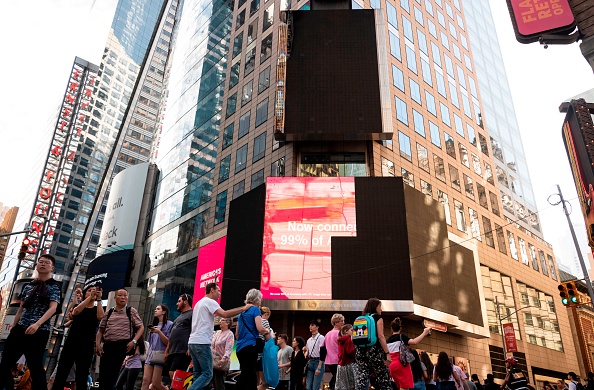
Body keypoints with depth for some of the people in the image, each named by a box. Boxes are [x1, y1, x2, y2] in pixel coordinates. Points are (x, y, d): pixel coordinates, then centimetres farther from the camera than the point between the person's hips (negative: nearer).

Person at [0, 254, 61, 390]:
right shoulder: (27, 286, 14)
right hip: (20, 329, 6)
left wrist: (37, 324, -28)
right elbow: (21, 309, 17)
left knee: (35, 368, -1)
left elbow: (53, 308, -15)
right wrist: (12, 329, 12)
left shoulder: (54, 286, -3)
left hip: (39, 332, -6)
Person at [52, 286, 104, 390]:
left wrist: (99, 299, -13)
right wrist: (90, 297, -15)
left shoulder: (97, 309, 10)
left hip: (87, 345, -1)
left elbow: (100, 317, -13)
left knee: (82, 376, 1)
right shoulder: (77, 306, 13)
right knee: (61, 373, -2)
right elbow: (75, 312, -12)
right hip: (71, 342, 1)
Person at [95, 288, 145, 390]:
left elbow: (141, 327, 4)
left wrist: (134, 341, -8)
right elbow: (101, 330, 15)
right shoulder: (109, 313, 14)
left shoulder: (131, 311, 4)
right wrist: (98, 344, 2)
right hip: (107, 346, 4)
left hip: (122, 346, -3)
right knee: (103, 373, 2)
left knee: (112, 374, -6)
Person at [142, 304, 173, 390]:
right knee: (145, 380, -6)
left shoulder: (169, 324, -2)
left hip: (160, 356, -6)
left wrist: (159, 332, -18)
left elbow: (168, 343, -8)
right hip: (150, 356, 7)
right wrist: (147, 356, 17)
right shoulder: (154, 325, 21)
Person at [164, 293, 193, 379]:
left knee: (174, 374, -16)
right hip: (172, 352, 10)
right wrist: (167, 350, 23)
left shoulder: (192, 314, -2)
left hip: (183, 352, -10)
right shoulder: (179, 317, 28)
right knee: (171, 373, 4)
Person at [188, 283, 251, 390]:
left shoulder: (199, 302, 23)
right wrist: (244, 308, -16)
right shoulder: (210, 301, -7)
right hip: (202, 343, -10)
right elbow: (225, 314, -22)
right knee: (207, 374, -8)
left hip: (192, 342, 10)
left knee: (198, 374, 11)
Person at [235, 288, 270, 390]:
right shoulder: (255, 309, -5)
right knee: (245, 377, -8)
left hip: (240, 348, 8)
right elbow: (260, 328, -16)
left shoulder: (242, 312, 17)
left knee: (251, 377, 13)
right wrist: (267, 332, 3)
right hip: (250, 346, -8)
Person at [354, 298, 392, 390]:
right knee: (383, 379, 4)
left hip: (361, 351, 5)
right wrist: (387, 353, -11)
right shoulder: (377, 317, 1)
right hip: (375, 350, -5)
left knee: (361, 381, 0)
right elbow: (380, 336, -10)